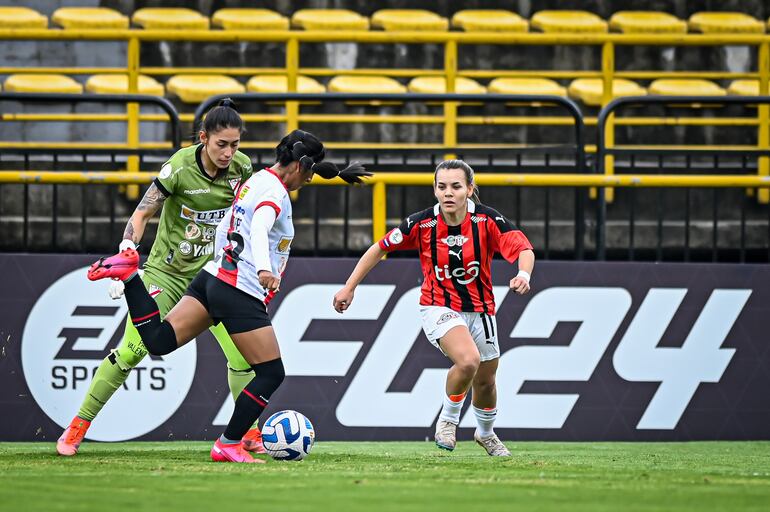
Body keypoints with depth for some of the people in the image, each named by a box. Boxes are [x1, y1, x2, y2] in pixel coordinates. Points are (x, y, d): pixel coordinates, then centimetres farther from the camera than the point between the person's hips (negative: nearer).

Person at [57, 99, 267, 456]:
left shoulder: (242, 168, -8)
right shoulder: (180, 168, -20)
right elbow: (141, 215, -13)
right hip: (166, 270, -3)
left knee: (243, 353, -10)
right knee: (131, 350, -10)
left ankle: (250, 435, 7)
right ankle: (77, 428, 3)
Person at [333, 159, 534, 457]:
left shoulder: (487, 220, -16)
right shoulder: (422, 223, -15)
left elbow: (523, 249, -24)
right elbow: (380, 248, -2)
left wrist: (523, 274, -47)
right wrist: (349, 287, -3)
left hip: (479, 309, 3)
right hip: (438, 307, -3)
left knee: (485, 380, 16)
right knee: (467, 360, -30)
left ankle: (486, 433, 48)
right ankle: (448, 419, -2)